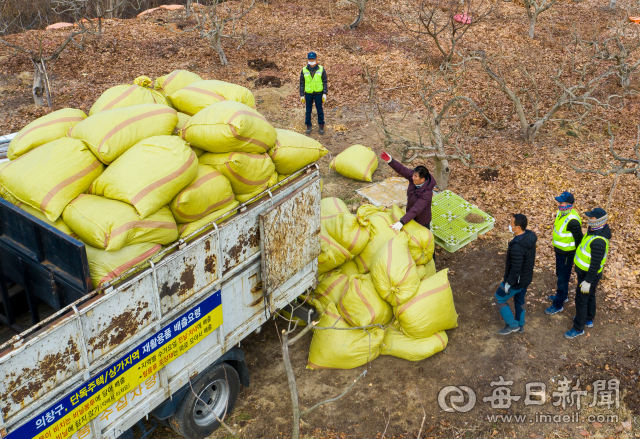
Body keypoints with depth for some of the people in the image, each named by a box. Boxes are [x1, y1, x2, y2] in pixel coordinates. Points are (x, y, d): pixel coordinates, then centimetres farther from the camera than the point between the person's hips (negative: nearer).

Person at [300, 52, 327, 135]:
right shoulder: (304, 70, 0)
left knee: (320, 110, 6)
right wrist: (301, 95, 2)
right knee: (308, 110, 6)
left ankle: (321, 126, 16)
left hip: (318, 93, -1)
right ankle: (308, 126, 16)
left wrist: (324, 94, -5)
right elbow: (302, 83, 5)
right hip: (308, 94, 1)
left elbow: (325, 82, 1)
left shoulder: (321, 69, -3)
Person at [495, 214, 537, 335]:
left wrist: (508, 284, -17)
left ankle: (512, 325, 24)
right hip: (527, 277, 8)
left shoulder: (517, 247, -37)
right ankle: (520, 325, 45)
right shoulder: (529, 236, -9)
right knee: (519, 299, 27)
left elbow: (515, 270, -30)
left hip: (517, 280, -8)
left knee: (500, 298, 14)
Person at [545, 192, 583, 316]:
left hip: (567, 254, -9)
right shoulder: (561, 212, -3)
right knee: (560, 274, 25)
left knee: (562, 279, 4)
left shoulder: (573, 221, -31)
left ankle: (558, 305, 17)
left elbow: (579, 239, -23)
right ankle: (562, 296, 46)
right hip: (559, 250, 9)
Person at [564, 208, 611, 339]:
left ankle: (578, 328, 19)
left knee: (581, 300, 4)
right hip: (584, 271, 10)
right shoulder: (594, 230, -3)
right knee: (590, 296, 26)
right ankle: (588, 319, 45)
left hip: (589, 274, -10)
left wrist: (587, 281, -23)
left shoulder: (598, 241, -34)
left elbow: (596, 264, -29)